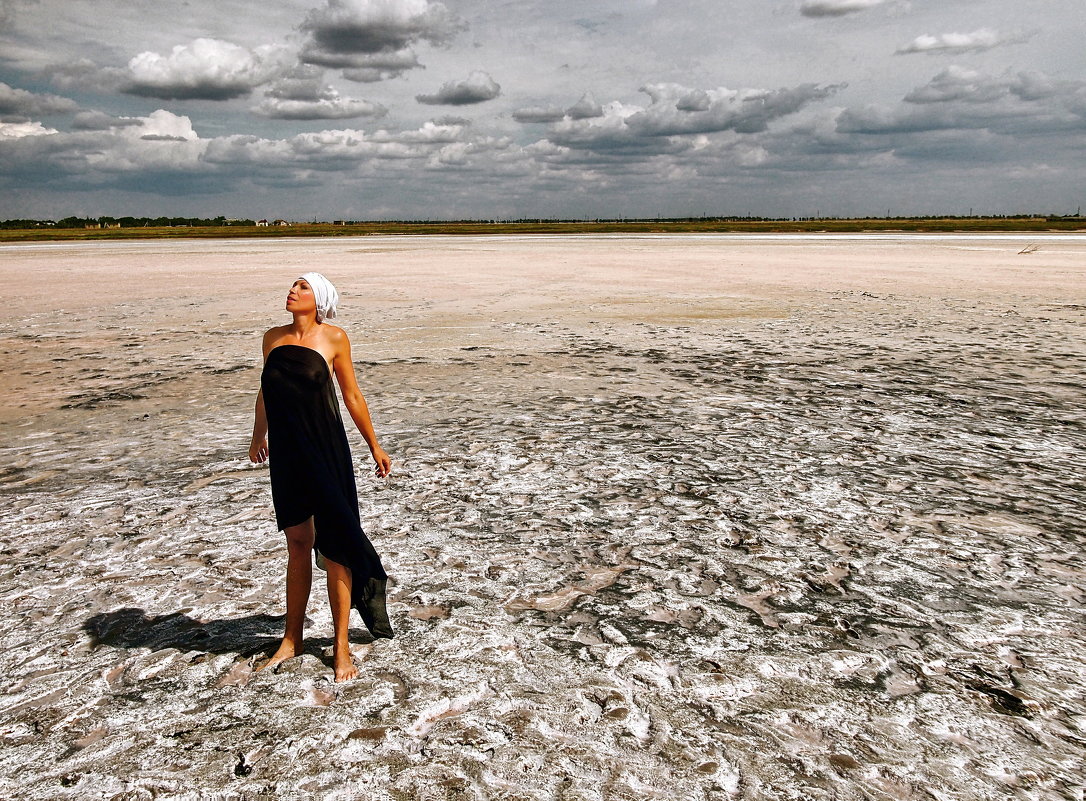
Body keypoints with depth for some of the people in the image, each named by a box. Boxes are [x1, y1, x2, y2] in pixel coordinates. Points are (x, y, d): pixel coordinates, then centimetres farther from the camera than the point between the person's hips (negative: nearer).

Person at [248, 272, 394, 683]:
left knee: (333, 548, 2)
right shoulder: (273, 337, 7)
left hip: (326, 452, -4)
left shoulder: (333, 337, -4)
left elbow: (352, 396, 2)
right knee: (297, 545, 14)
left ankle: (341, 648, 14)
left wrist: (374, 446, 5)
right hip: (286, 456, 4)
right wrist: (258, 436, 32)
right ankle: (291, 639, 28)